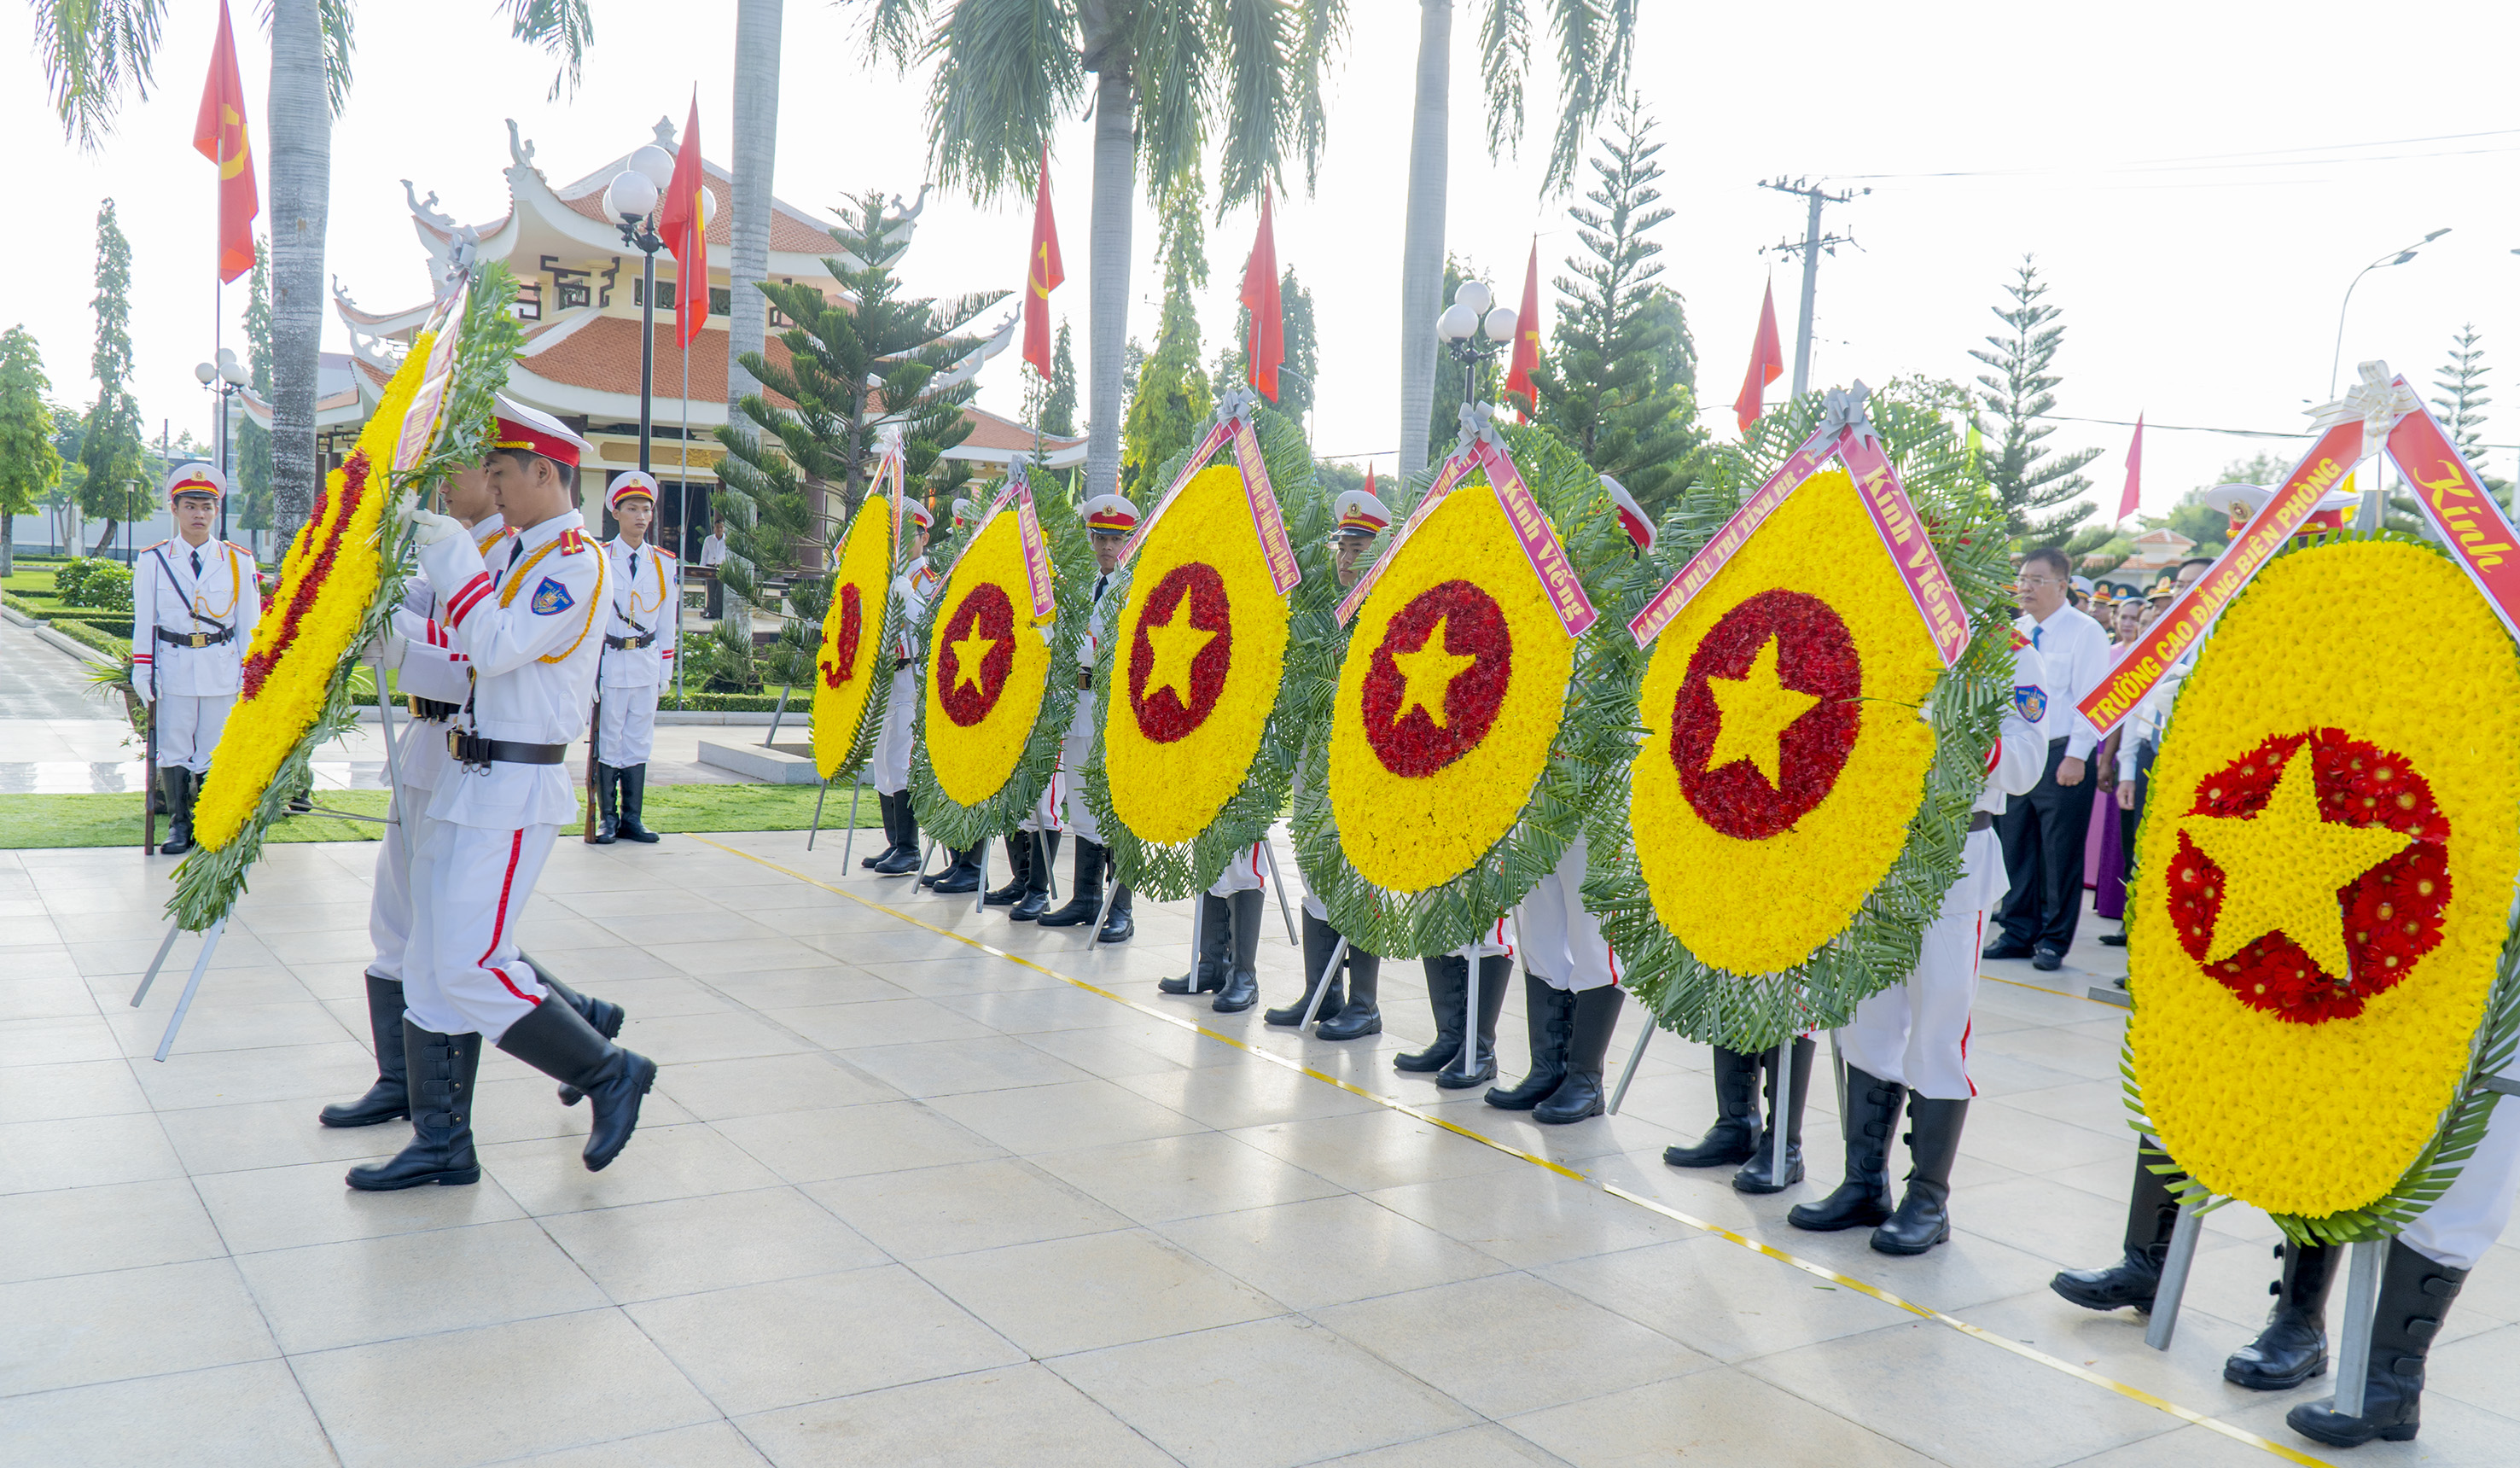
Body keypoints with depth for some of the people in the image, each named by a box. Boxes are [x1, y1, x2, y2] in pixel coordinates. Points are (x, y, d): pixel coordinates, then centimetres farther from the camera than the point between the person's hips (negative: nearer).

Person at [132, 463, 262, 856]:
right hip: (173, 666, 0)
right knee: (173, 750, 4)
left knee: (214, 751, 3)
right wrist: (141, 672, 1)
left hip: (222, 668, 0)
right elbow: (143, 621, 6)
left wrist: (249, 673, 2)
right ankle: (178, 825, 14)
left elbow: (248, 622, 6)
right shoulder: (153, 560, 3)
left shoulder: (238, 561, 4)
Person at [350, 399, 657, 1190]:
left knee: (470, 967, -12)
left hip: (516, 792, -10)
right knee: (431, 967, 9)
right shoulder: (524, 555, 18)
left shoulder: (577, 560, -12)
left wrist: (453, 556, -16)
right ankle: (442, 1145, 16)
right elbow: (479, 661, 20)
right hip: (476, 782, 10)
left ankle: (610, 1073, 5)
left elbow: (497, 647, -23)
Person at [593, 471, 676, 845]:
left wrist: (665, 668, 9)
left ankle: (631, 819, 13)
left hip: (646, 662, 3)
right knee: (608, 740, 0)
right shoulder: (598, 558, -1)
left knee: (639, 741, 6)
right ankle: (607, 819, 9)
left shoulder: (664, 563, 9)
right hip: (609, 660, -3)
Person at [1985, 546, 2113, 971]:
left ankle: (2053, 941, 10)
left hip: (2062, 756, -6)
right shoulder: (2015, 631, 13)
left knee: (2059, 852, 0)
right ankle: (2018, 932, 20)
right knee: (2015, 845, 9)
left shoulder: (2085, 633, -5)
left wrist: (2076, 756, -16)